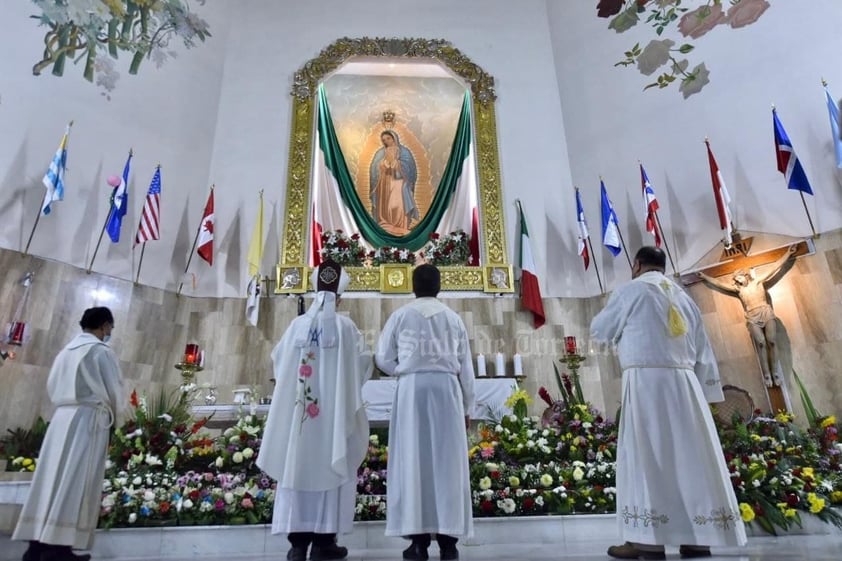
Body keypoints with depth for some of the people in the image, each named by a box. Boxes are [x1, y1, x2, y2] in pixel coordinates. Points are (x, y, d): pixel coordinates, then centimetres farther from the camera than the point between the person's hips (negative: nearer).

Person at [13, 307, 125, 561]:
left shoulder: (66, 351, 15)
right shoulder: (101, 351, -8)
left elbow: (53, 388, 18)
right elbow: (115, 391, -6)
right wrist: (114, 412, 13)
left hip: (62, 417, 8)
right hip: (88, 419, -7)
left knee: (53, 478, 7)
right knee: (76, 482, -6)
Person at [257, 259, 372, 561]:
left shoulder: (297, 325, 2)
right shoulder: (345, 326, -5)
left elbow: (277, 359, 15)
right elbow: (364, 362, -1)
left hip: (297, 408, 3)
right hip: (333, 410, -2)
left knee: (297, 467, 9)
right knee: (329, 467, 6)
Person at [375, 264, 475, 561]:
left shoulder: (400, 316, 4)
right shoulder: (454, 318, 9)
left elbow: (383, 359, 3)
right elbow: (466, 367, 10)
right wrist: (467, 407, 16)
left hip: (412, 389, -1)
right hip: (447, 388, 2)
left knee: (413, 459, 3)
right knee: (447, 460, 5)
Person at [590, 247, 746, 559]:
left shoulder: (631, 290, 0)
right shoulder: (684, 298, 18)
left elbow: (599, 331, 8)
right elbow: (704, 352, 16)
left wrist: (622, 327, 29)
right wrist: (706, 393, 18)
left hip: (647, 381, -6)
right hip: (685, 383, 6)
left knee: (645, 456, -4)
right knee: (691, 454, 8)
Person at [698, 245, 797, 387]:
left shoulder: (758, 281, 15)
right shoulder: (738, 289, 17)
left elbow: (776, 266, 17)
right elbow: (719, 283, 21)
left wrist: (788, 253, 19)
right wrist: (704, 277, 25)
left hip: (767, 313, 0)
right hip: (752, 318, 0)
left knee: (772, 341, -13)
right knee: (761, 343, -17)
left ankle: (775, 373, -7)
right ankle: (766, 374, -15)